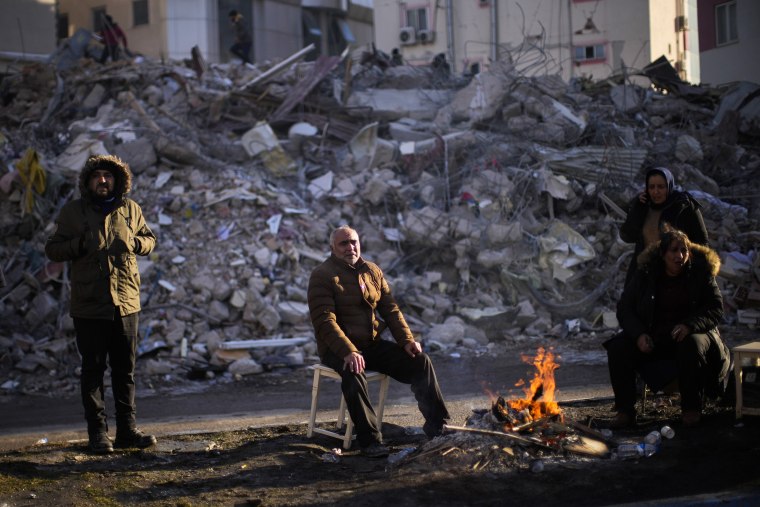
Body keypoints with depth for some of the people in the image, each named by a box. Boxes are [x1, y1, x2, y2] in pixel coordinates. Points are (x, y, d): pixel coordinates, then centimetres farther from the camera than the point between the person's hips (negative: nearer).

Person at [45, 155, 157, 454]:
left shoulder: (130, 209, 7)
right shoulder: (73, 211, 1)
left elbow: (149, 239, 17)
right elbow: (52, 249, 3)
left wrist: (136, 243, -6)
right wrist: (80, 245, -15)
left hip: (126, 303, 3)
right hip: (89, 306, -3)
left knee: (125, 370, 8)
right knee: (93, 370, 2)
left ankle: (127, 430, 15)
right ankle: (97, 433, 7)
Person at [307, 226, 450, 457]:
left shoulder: (373, 271, 11)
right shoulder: (322, 276, -9)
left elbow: (390, 309, 10)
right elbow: (324, 321, -19)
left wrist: (406, 340, -6)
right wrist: (348, 352, -33)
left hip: (372, 343, 6)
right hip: (338, 348, -6)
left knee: (420, 361, -8)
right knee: (354, 372, -38)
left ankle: (437, 425, 1)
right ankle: (370, 440, -34)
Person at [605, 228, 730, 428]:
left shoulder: (700, 273, -1)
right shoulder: (645, 274, 3)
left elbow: (716, 309, -4)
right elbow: (624, 308, 2)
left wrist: (690, 325, -25)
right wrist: (639, 334, -17)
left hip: (688, 335, -2)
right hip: (652, 338, 2)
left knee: (692, 345, -37)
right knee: (618, 348, -24)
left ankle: (691, 408, -22)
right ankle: (625, 410, -14)